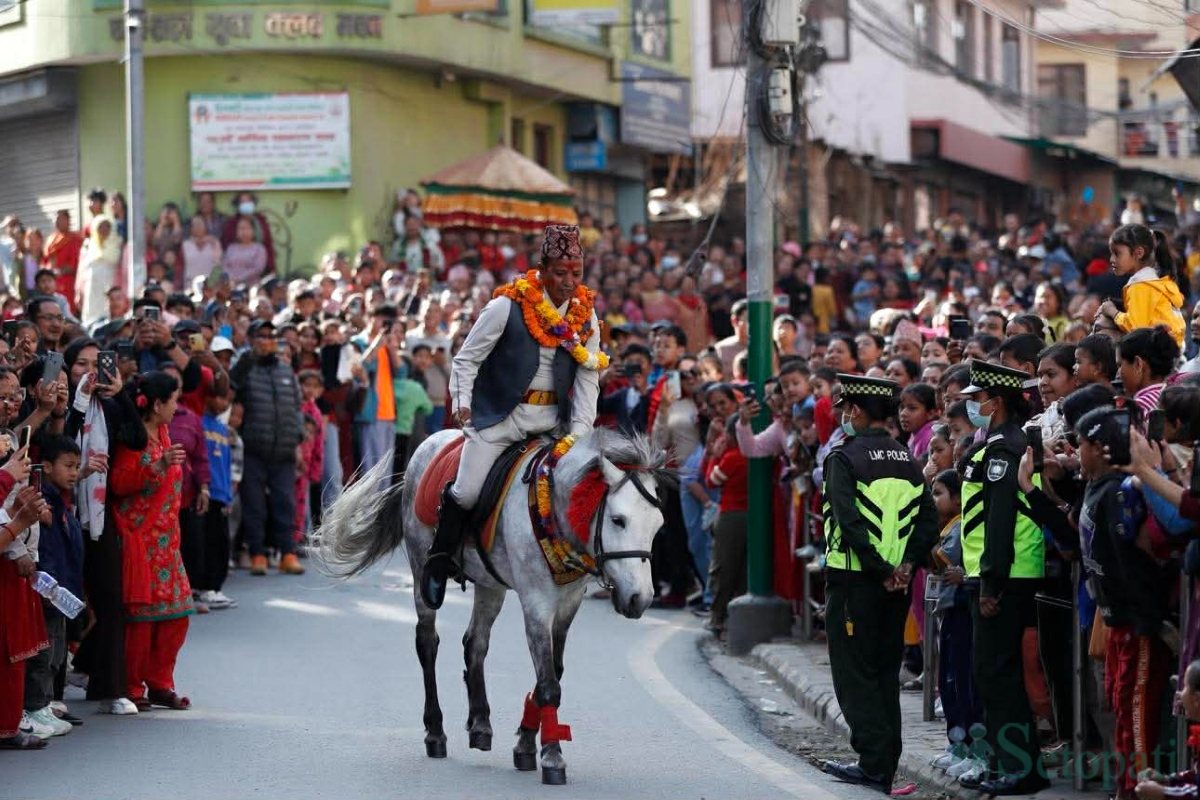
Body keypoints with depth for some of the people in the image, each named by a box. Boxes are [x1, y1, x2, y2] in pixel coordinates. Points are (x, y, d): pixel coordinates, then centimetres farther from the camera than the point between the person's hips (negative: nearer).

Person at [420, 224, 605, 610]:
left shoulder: (586, 315, 2)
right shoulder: (507, 307, -10)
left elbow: (587, 380, 1)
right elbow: (466, 359, -2)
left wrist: (579, 433, -8)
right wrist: (462, 402, -13)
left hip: (552, 419, 4)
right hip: (499, 416, -4)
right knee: (466, 492, -11)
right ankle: (439, 561, 11)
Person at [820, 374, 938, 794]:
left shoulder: (844, 457, -11)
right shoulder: (907, 458, 9)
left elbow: (850, 522, -20)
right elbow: (929, 518, 3)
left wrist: (881, 570, -15)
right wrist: (908, 564, -2)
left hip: (854, 581, -6)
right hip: (897, 583, 6)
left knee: (854, 673, 0)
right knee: (886, 672, 14)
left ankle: (875, 763, -6)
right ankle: (885, 765, 17)